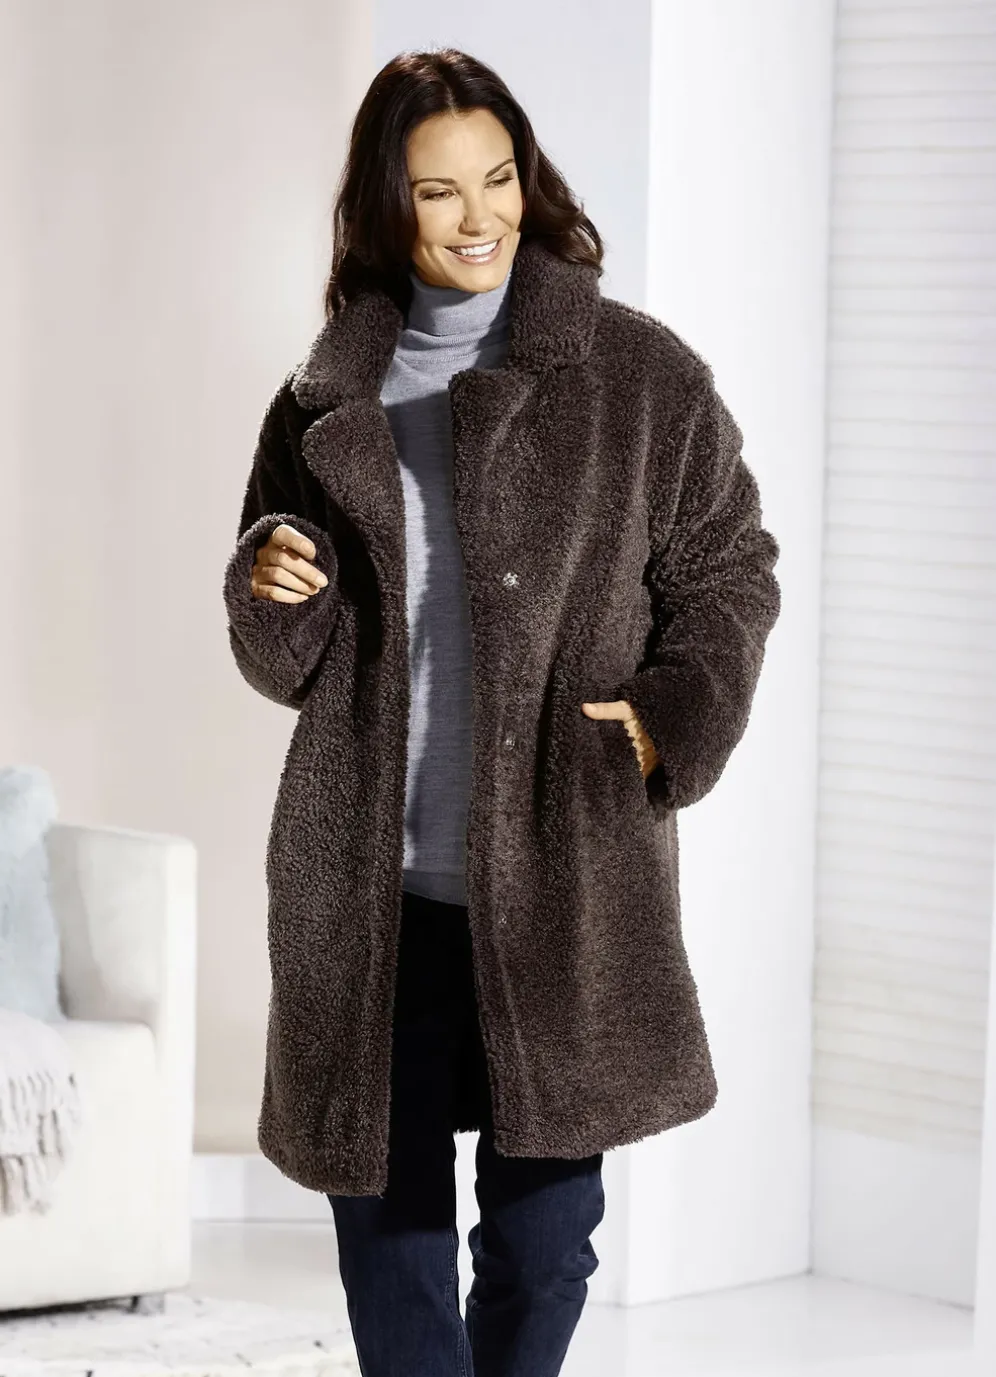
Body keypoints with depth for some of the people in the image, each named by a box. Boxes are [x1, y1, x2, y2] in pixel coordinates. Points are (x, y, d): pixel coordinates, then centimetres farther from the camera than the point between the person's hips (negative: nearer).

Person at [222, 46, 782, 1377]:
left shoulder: (637, 374, 2)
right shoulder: (327, 402, 10)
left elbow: (730, 572, 7)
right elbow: (291, 663, 14)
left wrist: (677, 724, -9)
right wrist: (268, 593, -8)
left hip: (566, 876, -2)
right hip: (372, 881, 2)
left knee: (543, 1226, 3)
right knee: (386, 1216, 5)